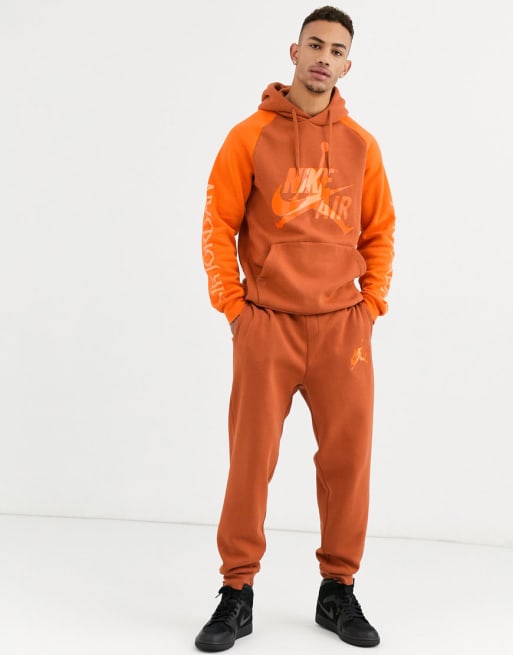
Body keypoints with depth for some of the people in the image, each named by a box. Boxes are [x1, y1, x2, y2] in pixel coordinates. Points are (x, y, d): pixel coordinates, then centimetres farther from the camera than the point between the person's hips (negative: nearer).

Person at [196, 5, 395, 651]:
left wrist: (371, 306, 4)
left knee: (347, 459, 5)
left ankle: (339, 590, 21)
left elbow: (379, 234, 13)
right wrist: (233, 308, -4)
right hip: (267, 325, -2)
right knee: (250, 460, 1)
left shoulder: (361, 144, 8)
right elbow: (218, 226, 0)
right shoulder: (251, 135, 0)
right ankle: (237, 595, 15)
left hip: (342, 326, 3)